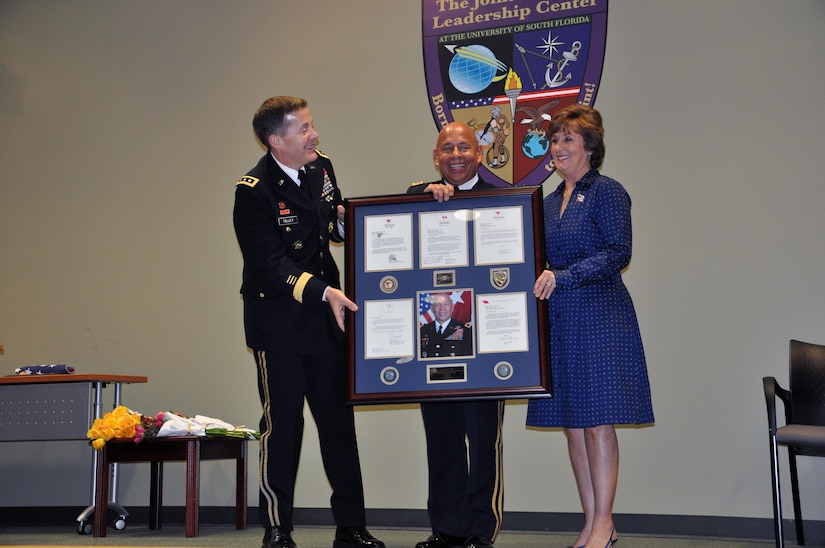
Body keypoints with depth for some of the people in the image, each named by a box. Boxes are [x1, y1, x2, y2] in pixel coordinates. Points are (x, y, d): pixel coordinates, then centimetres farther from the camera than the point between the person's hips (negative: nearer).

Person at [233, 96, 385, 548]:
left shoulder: (321, 168, 7)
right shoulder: (254, 189, -14)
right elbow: (269, 264, -19)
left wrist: (344, 220, -2)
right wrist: (323, 292, -26)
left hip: (327, 314, 6)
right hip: (277, 320, -6)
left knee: (338, 418, 9)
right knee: (282, 422, 0)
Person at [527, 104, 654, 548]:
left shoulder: (606, 192, -4)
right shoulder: (550, 202, 17)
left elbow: (618, 253, -13)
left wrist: (562, 276, -19)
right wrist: (539, 279, 4)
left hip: (598, 318, -7)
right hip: (558, 321, 7)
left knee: (597, 421, -6)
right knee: (571, 424, 7)